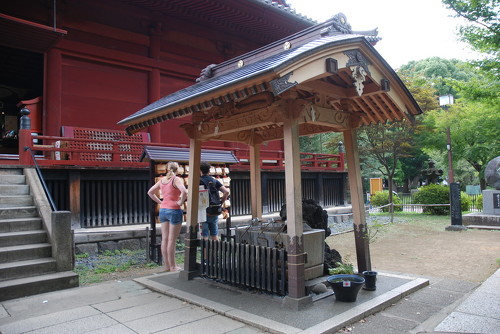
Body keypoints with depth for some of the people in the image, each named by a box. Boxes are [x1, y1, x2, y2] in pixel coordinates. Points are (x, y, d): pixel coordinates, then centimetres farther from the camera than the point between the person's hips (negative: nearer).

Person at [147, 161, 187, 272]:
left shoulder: (162, 180, 9)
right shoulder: (176, 180, -11)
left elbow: (150, 192, 16)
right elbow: (184, 192, -28)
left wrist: (160, 202, 12)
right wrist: (180, 202, -14)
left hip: (163, 210, 7)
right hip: (174, 210, -6)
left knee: (164, 239, 11)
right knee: (172, 240, 0)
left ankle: (167, 265, 20)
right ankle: (172, 267, 9)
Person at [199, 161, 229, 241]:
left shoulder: (199, 181, -6)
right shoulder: (215, 181, 6)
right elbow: (226, 192, -4)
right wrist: (220, 202, 3)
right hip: (215, 212, 4)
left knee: (204, 236, 2)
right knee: (215, 235, 14)